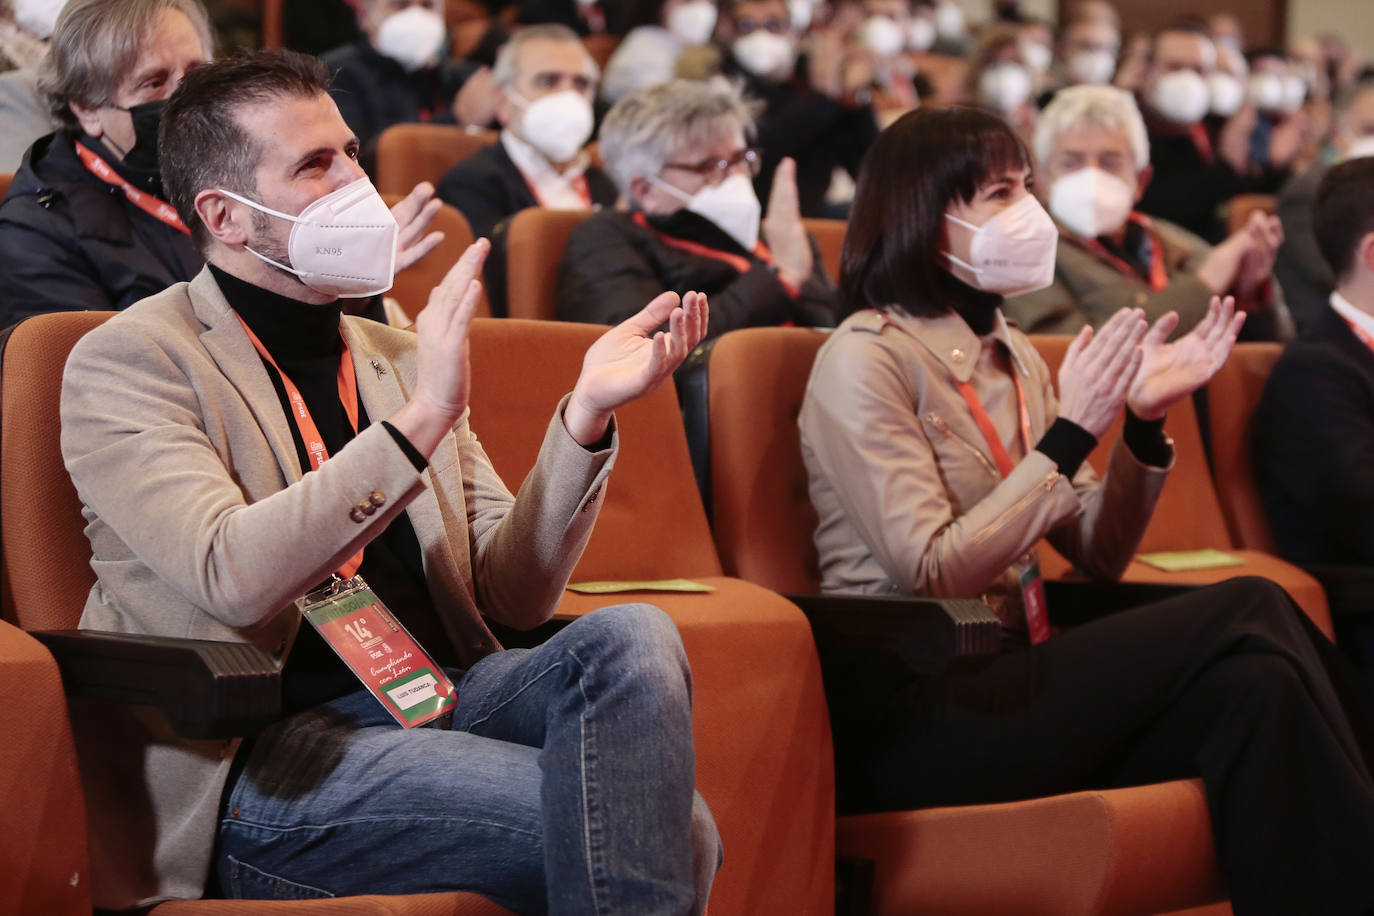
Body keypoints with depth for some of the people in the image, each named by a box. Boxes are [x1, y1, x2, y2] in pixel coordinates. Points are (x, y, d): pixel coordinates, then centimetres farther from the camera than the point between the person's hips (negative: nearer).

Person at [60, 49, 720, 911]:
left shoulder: (400, 357, 19)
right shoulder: (127, 362, -1)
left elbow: (512, 594, 12)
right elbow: (233, 579, -19)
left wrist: (586, 414, -2)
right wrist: (420, 421, -24)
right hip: (264, 757, -6)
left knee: (633, 635, -25)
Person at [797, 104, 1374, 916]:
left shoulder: (1011, 355, 16)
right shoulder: (867, 356, -7)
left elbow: (1098, 556, 14)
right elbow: (935, 574, -16)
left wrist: (1146, 423, -1)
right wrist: (1070, 434, -17)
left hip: (999, 685, 7)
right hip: (909, 712, -7)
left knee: (1254, 688, -22)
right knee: (1248, 616, -21)